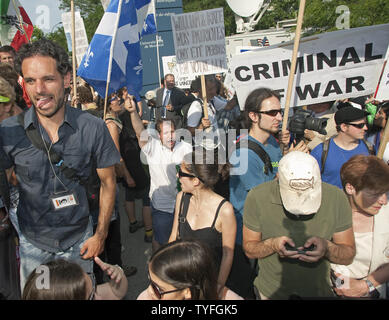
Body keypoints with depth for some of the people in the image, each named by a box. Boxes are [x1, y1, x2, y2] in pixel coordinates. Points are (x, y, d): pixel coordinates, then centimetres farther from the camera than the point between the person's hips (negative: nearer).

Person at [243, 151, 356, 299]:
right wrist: (272, 245, -31)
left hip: (318, 291, 1)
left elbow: (348, 256, -10)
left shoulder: (336, 198, -19)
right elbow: (249, 248, -12)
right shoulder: (257, 197, -22)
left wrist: (327, 248, -30)